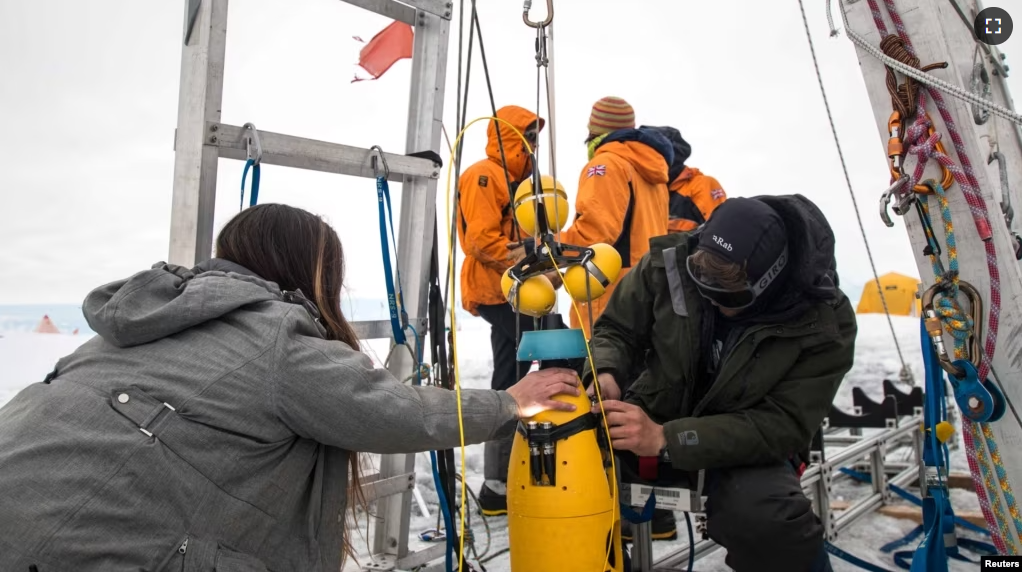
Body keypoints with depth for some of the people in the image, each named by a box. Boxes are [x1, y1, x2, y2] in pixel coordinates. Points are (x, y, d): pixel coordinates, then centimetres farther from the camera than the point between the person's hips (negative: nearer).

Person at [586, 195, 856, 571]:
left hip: (749, 444, -1)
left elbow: (783, 426, -23)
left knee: (765, 518, -36)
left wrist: (666, 440, -35)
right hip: (653, 416, 2)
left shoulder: (823, 323, -20)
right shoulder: (670, 262, -18)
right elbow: (616, 329, -4)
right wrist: (605, 374, -28)